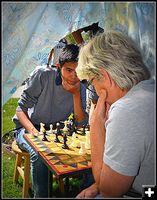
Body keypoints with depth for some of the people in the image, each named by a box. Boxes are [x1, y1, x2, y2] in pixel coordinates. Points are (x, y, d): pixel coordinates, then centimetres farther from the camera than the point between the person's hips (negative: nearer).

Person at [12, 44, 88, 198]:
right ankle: (40, 196, -11)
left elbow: (81, 124, -11)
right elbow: (21, 109, -14)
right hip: (27, 128, -3)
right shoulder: (43, 75, -17)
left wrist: (76, 94, -20)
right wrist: (34, 131, -31)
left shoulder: (80, 89, -5)